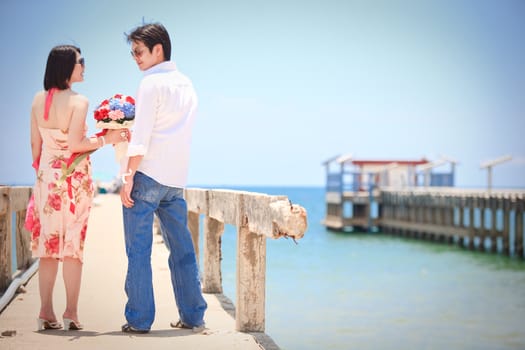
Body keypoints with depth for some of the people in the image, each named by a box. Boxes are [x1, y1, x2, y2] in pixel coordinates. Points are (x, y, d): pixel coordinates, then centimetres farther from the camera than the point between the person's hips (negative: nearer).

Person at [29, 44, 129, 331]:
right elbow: (75, 144, -18)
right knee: (73, 243, 1)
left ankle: (46, 313, 10)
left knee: (48, 243, 8)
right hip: (74, 177, -5)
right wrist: (106, 139, -8)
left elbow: (35, 143, 9)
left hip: (46, 176, 5)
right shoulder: (78, 101, -12)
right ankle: (71, 314, 2)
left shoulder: (38, 100, 5)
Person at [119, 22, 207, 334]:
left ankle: (139, 319, 0)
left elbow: (141, 137, -14)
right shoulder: (187, 84, 15)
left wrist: (128, 177, -12)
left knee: (139, 250, -1)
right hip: (176, 179, 7)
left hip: (148, 174, -7)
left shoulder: (152, 82, -9)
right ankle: (193, 316, 14)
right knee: (182, 248, 11)